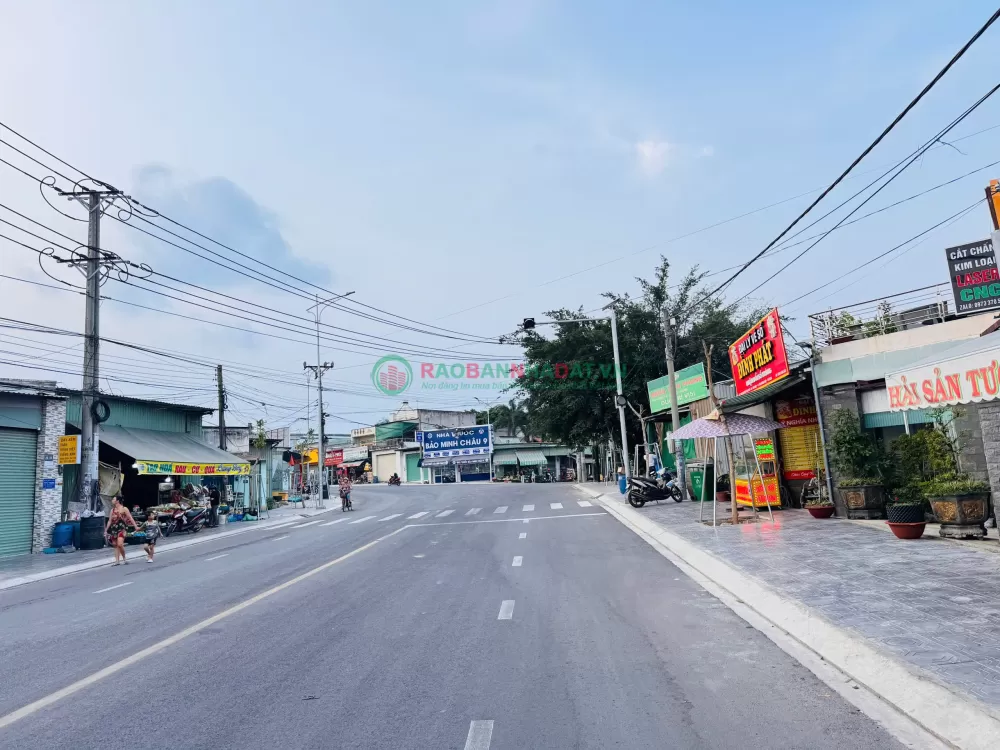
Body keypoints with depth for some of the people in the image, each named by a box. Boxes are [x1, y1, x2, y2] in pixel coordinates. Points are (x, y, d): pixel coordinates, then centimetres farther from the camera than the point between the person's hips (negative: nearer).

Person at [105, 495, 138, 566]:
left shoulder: (124, 509, -1)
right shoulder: (112, 510, 13)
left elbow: (130, 518, -3)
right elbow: (109, 521, 17)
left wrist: (136, 526, -7)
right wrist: (106, 530, 12)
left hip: (121, 528, -6)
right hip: (114, 528, 6)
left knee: (120, 544, -18)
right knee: (115, 545, 6)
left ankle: (124, 558, -1)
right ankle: (117, 561, 10)